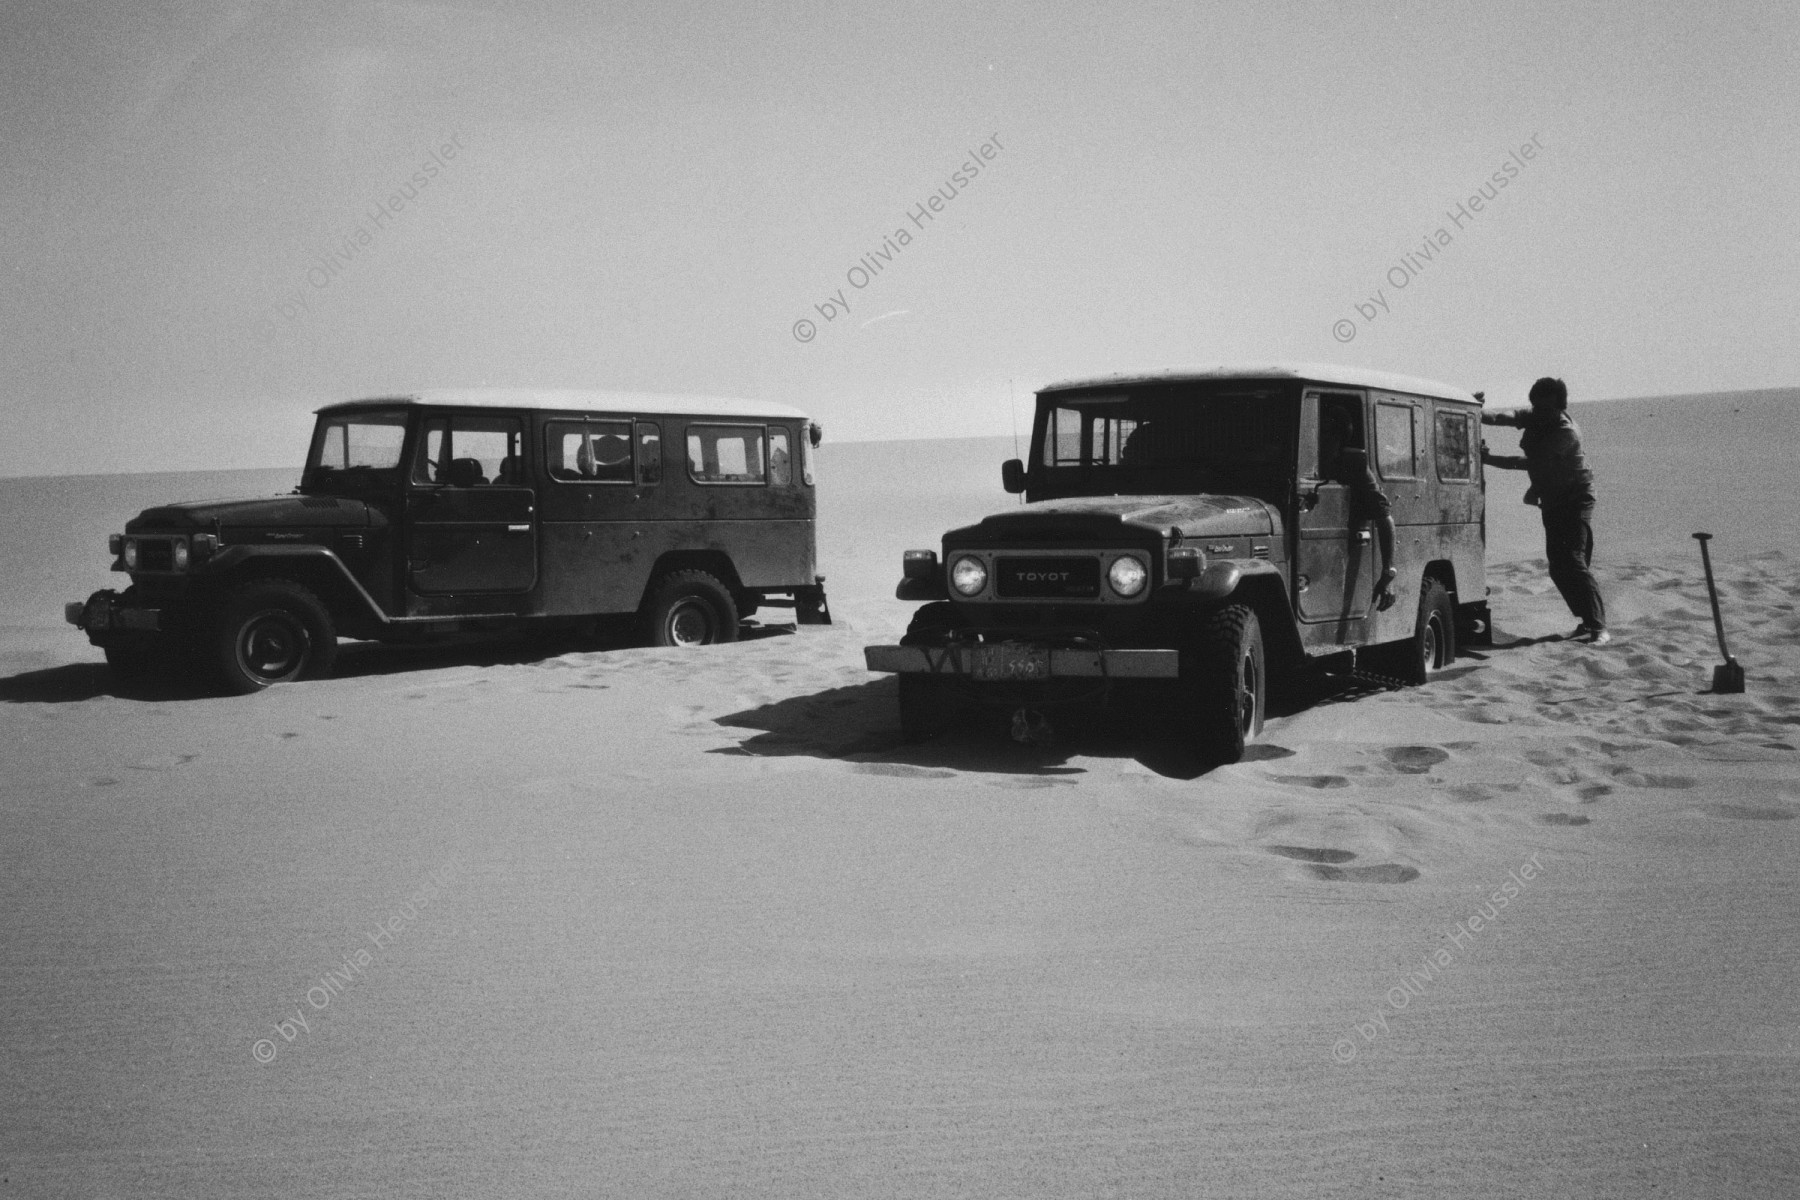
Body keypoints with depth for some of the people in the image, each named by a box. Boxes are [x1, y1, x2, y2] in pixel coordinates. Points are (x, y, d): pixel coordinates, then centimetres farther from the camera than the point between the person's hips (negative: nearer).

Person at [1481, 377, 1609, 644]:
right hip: (1552, 502, 8)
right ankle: (1587, 621, 16)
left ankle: (1599, 627, -20)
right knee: (1558, 567, 6)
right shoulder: (1534, 419, -1)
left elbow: (1532, 462, -30)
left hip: (1576, 500, -8)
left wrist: (1488, 459, -34)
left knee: (1574, 562, -19)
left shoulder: (1567, 433, -23)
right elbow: (1506, 417, -17)